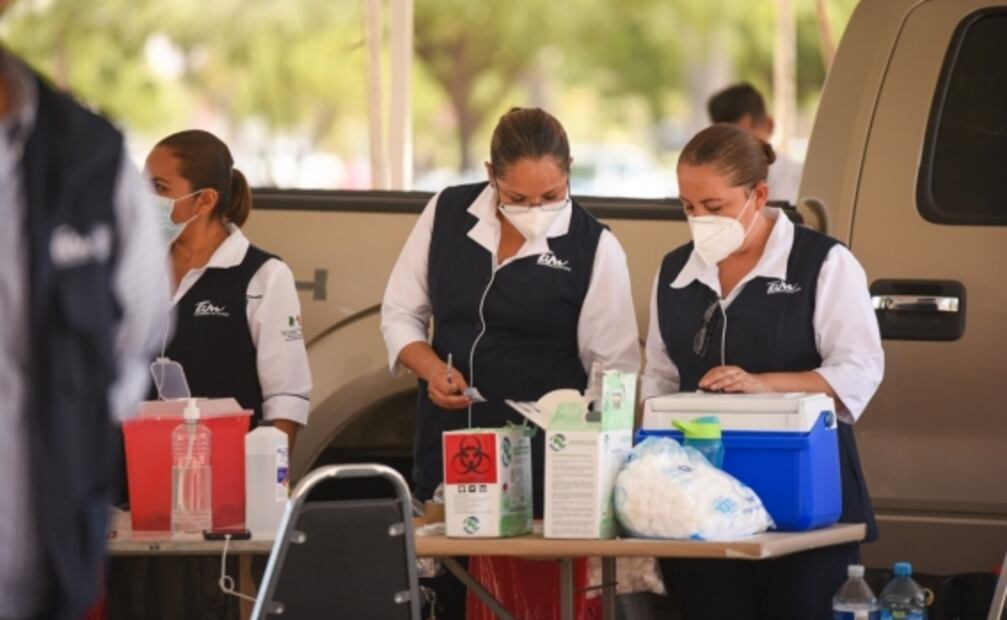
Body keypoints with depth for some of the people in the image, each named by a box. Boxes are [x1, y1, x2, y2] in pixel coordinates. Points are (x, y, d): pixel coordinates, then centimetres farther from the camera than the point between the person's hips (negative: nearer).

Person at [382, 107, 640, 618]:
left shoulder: (594, 247, -6)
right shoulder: (446, 214, 3)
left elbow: (615, 368, -4)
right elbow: (401, 312, 12)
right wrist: (431, 367, -7)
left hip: (545, 459, -3)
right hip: (446, 444, 3)